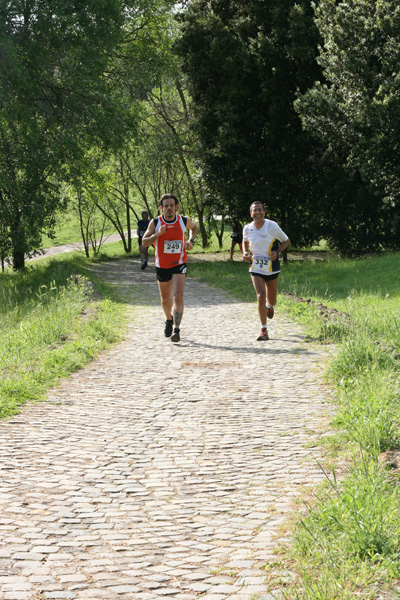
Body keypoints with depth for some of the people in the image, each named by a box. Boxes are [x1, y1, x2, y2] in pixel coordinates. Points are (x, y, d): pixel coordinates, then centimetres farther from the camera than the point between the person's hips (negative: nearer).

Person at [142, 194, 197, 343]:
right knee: (165, 298, 15)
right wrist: (158, 234, -24)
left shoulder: (184, 221, -4)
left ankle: (176, 329, -22)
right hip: (162, 266, 1)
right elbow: (144, 242, -8)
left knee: (178, 296, -18)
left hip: (179, 264, -1)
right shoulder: (155, 223, -7)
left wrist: (191, 240, 2)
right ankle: (169, 320, 44)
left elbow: (194, 227, 20)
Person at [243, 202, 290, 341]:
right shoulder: (247, 228, -2)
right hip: (255, 268, 0)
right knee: (260, 296, -16)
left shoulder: (272, 226, -10)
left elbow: (286, 241, 2)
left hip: (271, 267, 0)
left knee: (271, 300, 11)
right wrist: (245, 252, 1)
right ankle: (264, 330, -9)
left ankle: (269, 305, 53)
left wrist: (277, 251, -15)